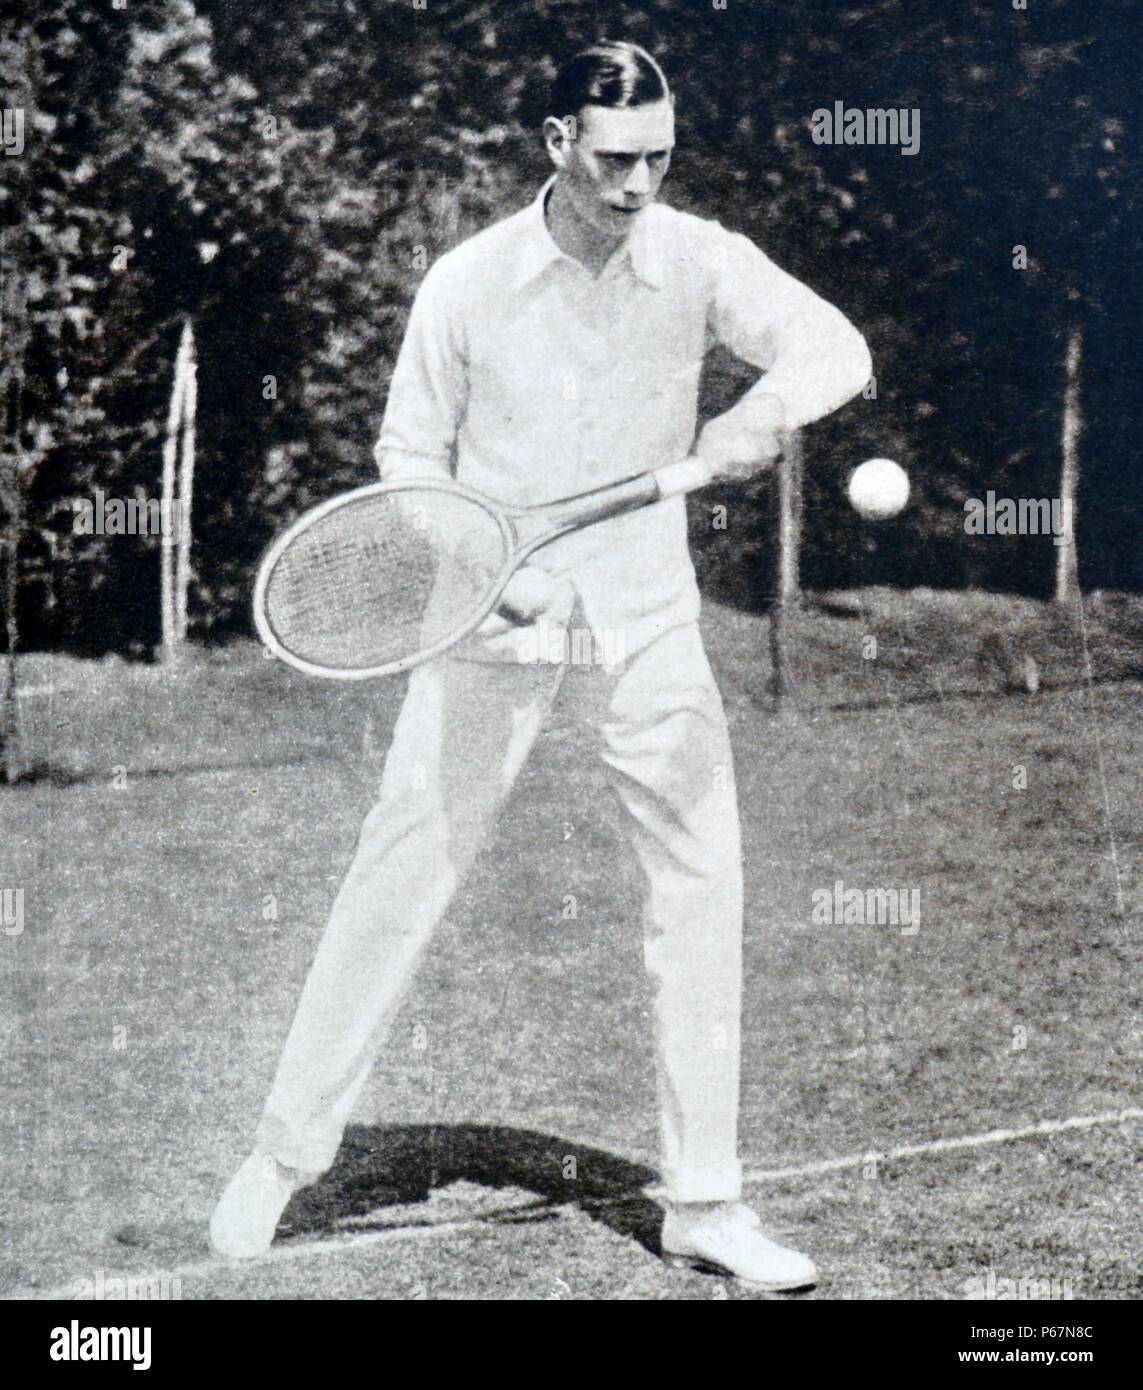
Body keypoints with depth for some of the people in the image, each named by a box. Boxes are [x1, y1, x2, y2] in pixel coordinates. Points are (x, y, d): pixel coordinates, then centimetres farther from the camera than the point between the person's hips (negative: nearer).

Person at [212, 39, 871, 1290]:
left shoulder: (698, 260, -4)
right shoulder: (467, 282, -5)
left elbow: (836, 345, -12)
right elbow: (410, 452, 4)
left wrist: (767, 407, -33)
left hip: (647, 620, 2)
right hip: (495, 622, -1)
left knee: (702, 889, -1)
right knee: (398, 879, -1)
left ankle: (703, 1202, 11)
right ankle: (284, 1153, 14)